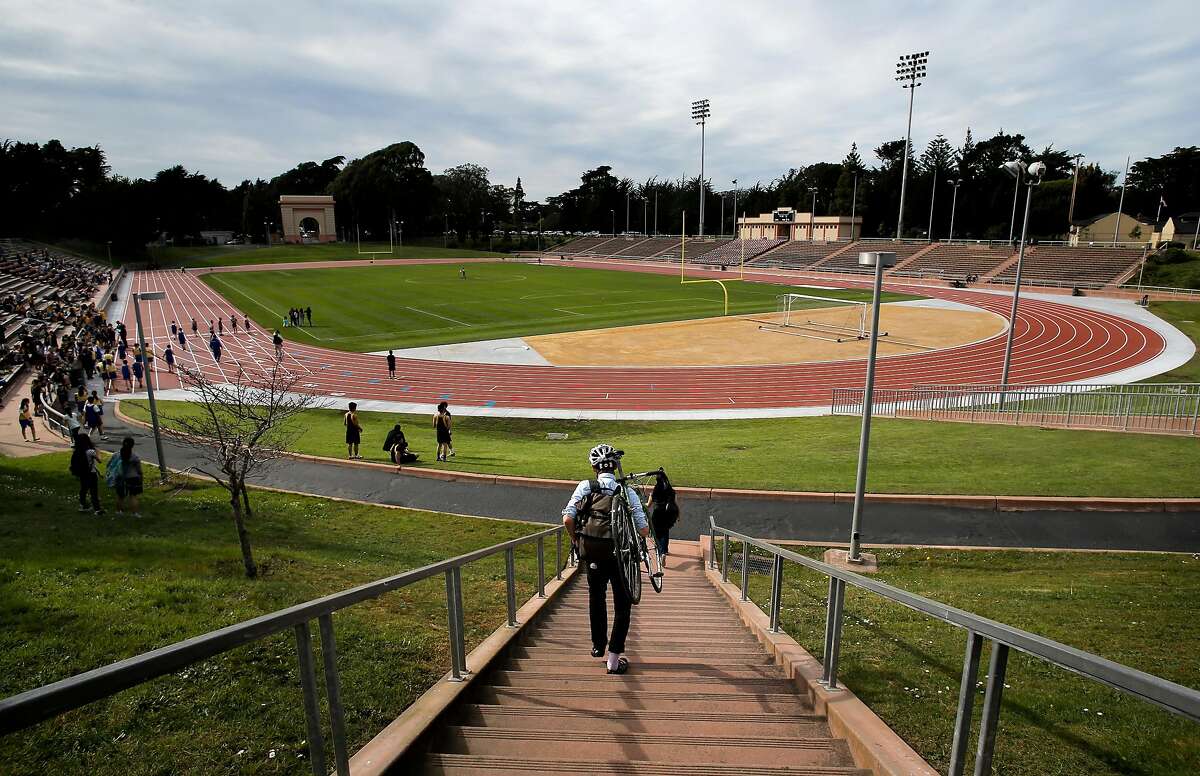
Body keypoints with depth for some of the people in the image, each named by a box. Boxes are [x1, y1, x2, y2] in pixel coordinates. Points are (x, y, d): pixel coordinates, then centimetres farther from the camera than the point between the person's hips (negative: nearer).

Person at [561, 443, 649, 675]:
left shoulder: (585, 486, 0)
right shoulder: (628, 492, 0)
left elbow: (568, 519, -10)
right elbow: (644, 530, -3)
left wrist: (577, 539, 8)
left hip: (592, 553, 2)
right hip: (620, 555, -1)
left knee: (596, 597, 24)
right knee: (622, 605, 13)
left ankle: (598, 646, 39)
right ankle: (613, 658, 10)